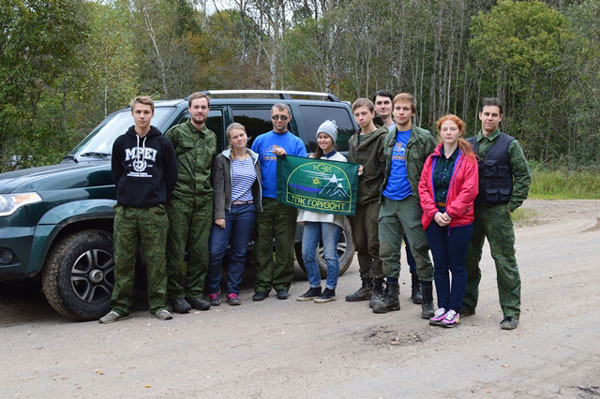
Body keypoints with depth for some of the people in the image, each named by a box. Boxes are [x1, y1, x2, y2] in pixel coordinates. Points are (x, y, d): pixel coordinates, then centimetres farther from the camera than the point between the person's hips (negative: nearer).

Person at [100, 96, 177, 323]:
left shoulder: (162, 143, 5)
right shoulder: (121, 142, 10)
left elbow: (171, 176, 8)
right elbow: (116, 174, 16)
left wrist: (157, 198, 8)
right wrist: (127, 194, 10)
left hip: (154, 212, -2)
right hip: (125, 210, 2)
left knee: (156, 260, 1)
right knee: (123, 261, 4)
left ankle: (158, 305, 10)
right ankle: (120, 306, 12)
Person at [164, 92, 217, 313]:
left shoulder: (211, 138, 18)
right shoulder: (176, 133, 1)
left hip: (203, 201, 5)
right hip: (179, 199, -5)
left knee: (200, 250, 6)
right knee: (176, 249, -2)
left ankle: (195, 292, 15)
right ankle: (176, 294, 7)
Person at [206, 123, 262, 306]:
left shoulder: (254, 159, 11)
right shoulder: (222, 159, -1)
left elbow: (258, 186, 18)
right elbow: (218, 188, -5)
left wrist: (257, 207, 6)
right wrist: (219, 214, -11)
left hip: (247, 210, 3)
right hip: (226, 209, -3)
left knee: (239, 253, 6)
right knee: (216, 252, -9)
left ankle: (233, 292, 15)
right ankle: (213, 291, 7)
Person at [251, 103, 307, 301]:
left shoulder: (296, 143, 8)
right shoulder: (260, 140, 12)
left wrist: (285, 156, -16)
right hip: (264, 201, 1)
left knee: (285, 245, 2)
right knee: (262, 245, 2)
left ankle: (282, 284, 13)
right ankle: (263, 285, 9)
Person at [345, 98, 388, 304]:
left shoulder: (382, 137, -6)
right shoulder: (353, 140, 19)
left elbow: (386, 169, -12)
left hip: (374, 198, -7)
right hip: (357, 198, 7)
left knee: (375, 244, -5)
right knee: (360, 244, 11)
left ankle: (378, 288, 4)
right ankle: (366, 286, 20)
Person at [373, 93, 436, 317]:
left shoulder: (424, 138, -4)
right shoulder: (389, 138, 13)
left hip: (411, 201, -6)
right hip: (388, 201, 6)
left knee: (419, 250, -2)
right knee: (387, 250, 8)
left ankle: (427, 301, 8)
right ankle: (391, 296, 21)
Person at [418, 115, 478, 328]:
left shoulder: (468, 159, -2)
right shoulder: (432, 159, 10)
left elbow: (469, 190, -10)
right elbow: (423, 187, 5)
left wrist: (450, 213, -16)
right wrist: (434, 212, -9)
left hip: (459, 220, -4)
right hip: (434, 219, 4)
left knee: (457, 266, 3)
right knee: (439, 266, 9)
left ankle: (454, 310, 11)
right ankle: (442, 307, 19)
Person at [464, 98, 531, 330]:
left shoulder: (510, 145, -1)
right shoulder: (469, 145, 11)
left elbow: (524, 176, -2)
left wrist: (512, 205, -7)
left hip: (498, 212, -4)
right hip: (472, 211, 4)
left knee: (505, 262, -2)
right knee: (469, 259, 11)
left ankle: (511, 313, 5)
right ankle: (467, 304, 25)